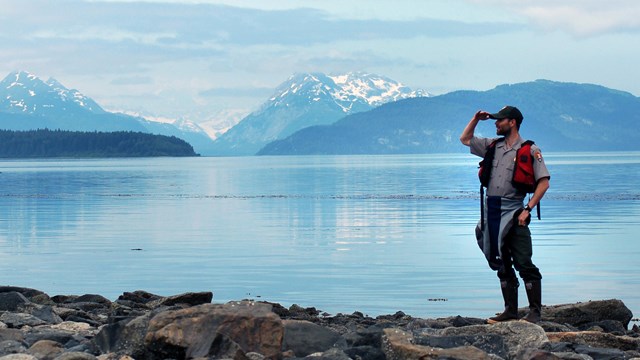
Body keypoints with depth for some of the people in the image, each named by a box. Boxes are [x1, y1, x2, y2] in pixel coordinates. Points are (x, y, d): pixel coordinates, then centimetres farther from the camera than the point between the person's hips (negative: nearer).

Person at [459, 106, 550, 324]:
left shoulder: (530, 151, -3)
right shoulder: (492, 146, 15)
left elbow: (544, 182, -8)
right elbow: (465, 139, 28)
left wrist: (527, 209, -14)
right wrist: (476, 119, 14)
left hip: (513, 211, -6)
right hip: (491, 210, 6)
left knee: (524, 263, -10)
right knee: (502, 265, 10)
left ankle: (535, 311, -5)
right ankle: (510, 311, 16)